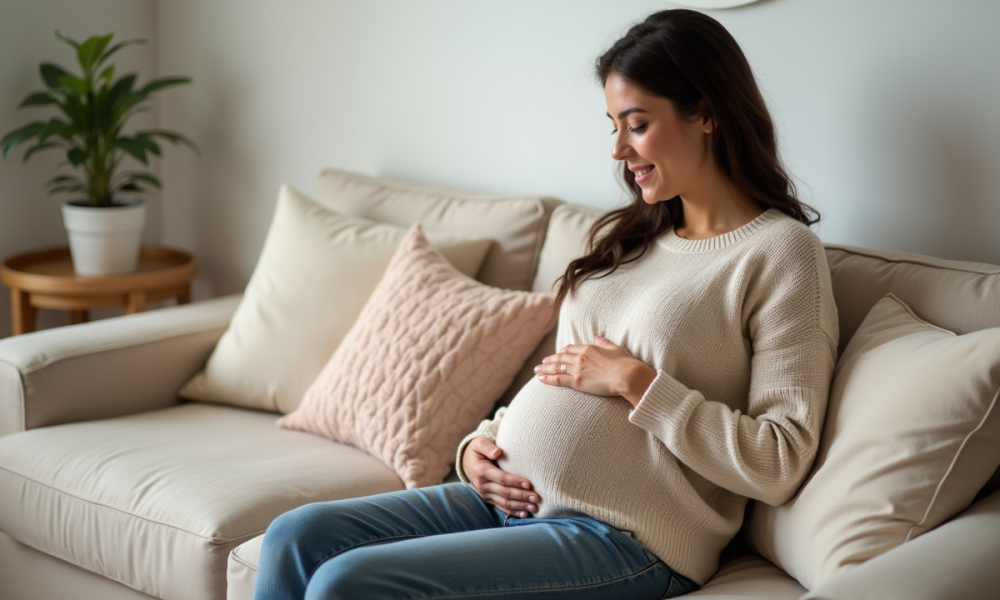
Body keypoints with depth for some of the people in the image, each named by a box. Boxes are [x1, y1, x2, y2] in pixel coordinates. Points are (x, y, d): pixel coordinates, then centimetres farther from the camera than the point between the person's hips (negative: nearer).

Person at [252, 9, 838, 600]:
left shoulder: (781, 252, -7)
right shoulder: (624, 236, 18)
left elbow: (779, 464, -15)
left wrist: (633, 381, -15)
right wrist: (481, 443, 4)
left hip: (624, 536, -8)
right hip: (511, 496, 8)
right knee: (296, 537, -6)